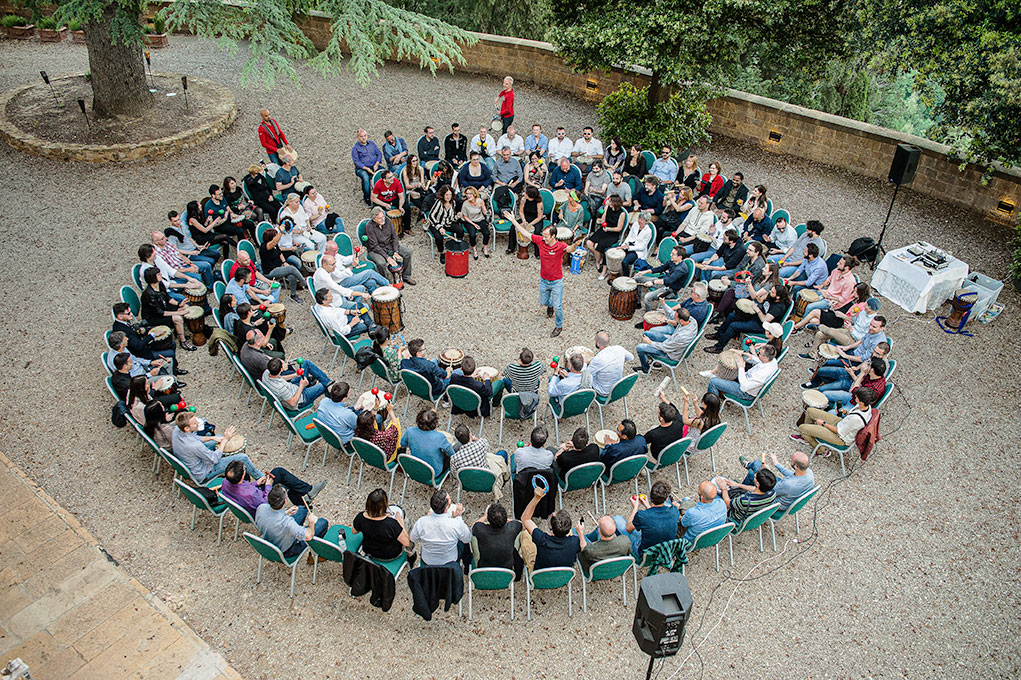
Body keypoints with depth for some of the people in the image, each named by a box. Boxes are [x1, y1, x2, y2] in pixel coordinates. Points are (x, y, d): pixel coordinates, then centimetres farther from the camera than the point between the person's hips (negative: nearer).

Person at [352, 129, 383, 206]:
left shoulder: (372, 143, 14)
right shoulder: (355, 148, 2)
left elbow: (379, 154, 11)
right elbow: (357, 161, -5)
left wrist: (376, 164, -7)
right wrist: (366, 168, -19)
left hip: (375, 166, 3)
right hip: (361, 168, -3)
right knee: (365, 178, -37)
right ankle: (367, 199, -30)